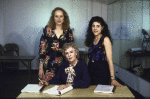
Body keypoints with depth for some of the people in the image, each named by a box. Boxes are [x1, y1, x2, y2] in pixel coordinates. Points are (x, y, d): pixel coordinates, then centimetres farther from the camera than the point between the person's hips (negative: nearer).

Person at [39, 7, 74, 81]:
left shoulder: (68, 32, 3)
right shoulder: (47, 30, 0)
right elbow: (42, 49, 1)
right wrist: (40, 68, -2)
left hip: (63, 64, 1)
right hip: (49, 66, -1)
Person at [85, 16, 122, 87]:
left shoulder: (105, 39, -7)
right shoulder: (91, 40, 10)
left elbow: (109, 60, -13)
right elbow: (90, 58, 10)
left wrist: (112, 79, -18)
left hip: (102, 71, -5)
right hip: (91, 71, 5)